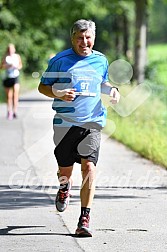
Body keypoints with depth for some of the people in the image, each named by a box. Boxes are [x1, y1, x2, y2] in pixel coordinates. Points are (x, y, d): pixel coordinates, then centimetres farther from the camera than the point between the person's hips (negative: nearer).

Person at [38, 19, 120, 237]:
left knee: (89, 166, -17)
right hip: (65, 123, -1)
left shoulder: (101, 60, 10)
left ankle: (84, 219, -14)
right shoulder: (60, 61, -1)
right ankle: (65, 188, 48)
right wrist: (58, 93, -14)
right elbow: (43, 86, 5)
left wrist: (112, 89, 6)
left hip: (92, 123, 1)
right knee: (65, 171, 8)